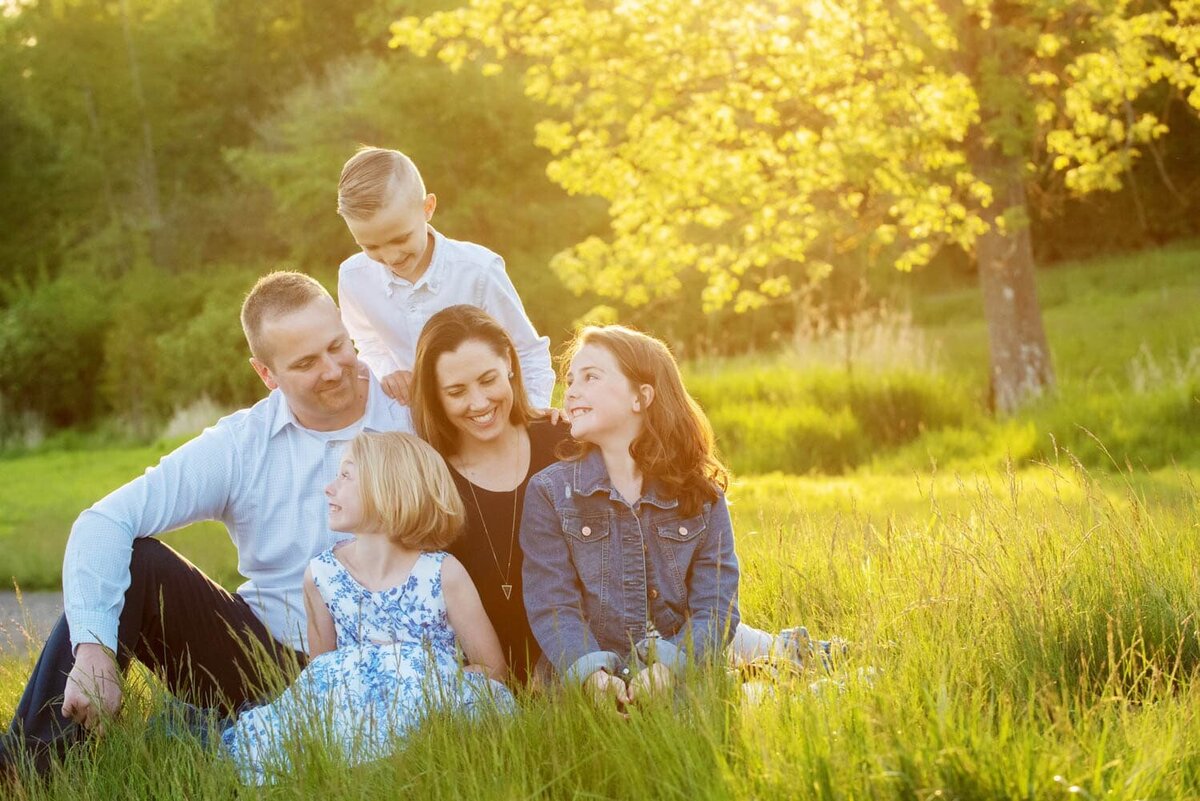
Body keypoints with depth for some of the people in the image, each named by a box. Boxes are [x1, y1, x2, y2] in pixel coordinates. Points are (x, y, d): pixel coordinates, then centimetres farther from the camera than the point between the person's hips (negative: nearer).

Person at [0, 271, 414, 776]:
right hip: (264, 660, 2)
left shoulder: (412, 420, -5)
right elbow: (106, 522, -11)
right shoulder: (241, 446, -2)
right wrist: (94, 650, -26)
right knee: (133, 561, -17)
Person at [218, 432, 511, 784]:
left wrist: (428, 686, -18)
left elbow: (492, 668, -1)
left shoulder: (442, 574, -7)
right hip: (351, 721, 2)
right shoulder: (322, 574, 1)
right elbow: (320, 675, 10)